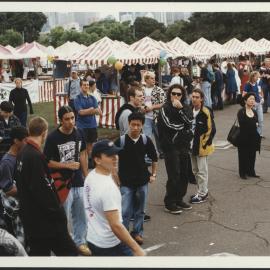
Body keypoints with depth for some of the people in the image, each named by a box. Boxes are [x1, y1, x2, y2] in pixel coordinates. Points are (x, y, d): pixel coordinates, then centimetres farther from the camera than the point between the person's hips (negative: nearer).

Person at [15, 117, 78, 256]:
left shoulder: (23, 153, 7)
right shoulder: (36, 156, -22)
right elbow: (43, 191, -25)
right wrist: (59, 215, -17)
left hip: (30, 216, 9)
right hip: (44, 219, -9)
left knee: (38, 252, 16)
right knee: (68, 251, 1)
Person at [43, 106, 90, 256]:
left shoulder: (79, 133, -1)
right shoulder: (53, 138, -15)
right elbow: (47, 162, -10)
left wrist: (86, 177, 9)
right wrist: (67, 165, -18)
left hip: (79, 183, 5)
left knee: (81, 215, 16)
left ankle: (80, 242, 35)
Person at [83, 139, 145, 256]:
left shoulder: (90, 177, 1)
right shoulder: (107, 187, -27)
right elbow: (116, 225, -27)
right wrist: (137, 249, -23)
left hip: (92, 240, 9)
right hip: (111, 245, -9)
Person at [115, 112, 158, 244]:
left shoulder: (146, 140, -5)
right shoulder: (120, 141, -12)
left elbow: (154, 158, 10)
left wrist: (153, 174, 9)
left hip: (142, 180, 3)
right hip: (125, 182, -2)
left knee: (140, 210, 14)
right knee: (125, 212, -3)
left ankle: (137, 232, 32)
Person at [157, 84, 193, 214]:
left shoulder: (185, 107, 11)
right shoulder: (165, 108, -6)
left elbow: (189, 121, -7)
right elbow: (170, 125, -17)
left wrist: (181, 109, -16)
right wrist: (184, 127, -4)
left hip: (184, 146, 6)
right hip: (171, 146, -6)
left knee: (184, 174, 9)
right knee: (174, 175, -7)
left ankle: (179, 199, 24)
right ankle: (170, 203, 4)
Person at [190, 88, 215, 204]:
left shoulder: (206, 112, -15)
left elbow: (211, 130, -15)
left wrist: (205, 144, -13)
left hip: (202, 146, -7)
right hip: (191, 145, 7)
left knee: (202, 171, 1)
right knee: (195, 170, 16)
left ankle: (202, 194, 11)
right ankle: (202, 191, 30)